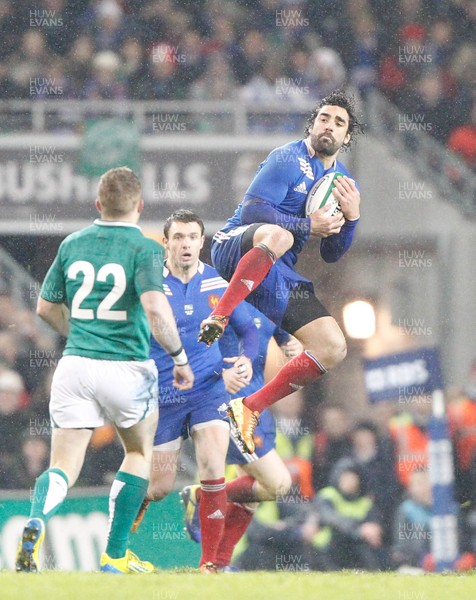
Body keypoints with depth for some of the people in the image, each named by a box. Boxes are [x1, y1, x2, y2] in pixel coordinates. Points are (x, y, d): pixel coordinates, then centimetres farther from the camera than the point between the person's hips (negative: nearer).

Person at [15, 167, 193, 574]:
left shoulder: (72, 244, 9)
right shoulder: (145, 249, -7)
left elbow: (46, 308, 17)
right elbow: (155, 308, -22)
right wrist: (180, 357, -10)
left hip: (75, 364, 3)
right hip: (126, 368, -3)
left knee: (64, 466, 3)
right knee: (139, 452, 22)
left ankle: (36, 523, -30)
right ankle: (115, 555, 17)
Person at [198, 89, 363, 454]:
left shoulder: (344, 184, 16)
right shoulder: (289, 160, -5)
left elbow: (332, 255, 17)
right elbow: (251, 210, -15)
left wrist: (351, 217, -1)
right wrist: (307, 226, -15)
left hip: (276, 276, 7)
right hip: (234, 250, -7)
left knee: (334, 348, -7)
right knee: (277, 235, -43)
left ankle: (251, 408, -2)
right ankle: (218, 318, -39)